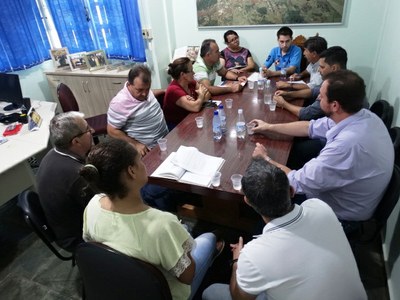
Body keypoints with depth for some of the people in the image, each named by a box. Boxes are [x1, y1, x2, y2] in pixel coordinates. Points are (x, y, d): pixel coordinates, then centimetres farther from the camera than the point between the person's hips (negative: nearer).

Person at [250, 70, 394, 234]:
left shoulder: (348, 144, -39)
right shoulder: (361, 116, -12)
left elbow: (298, 183, -29)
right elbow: (312, 127, 3)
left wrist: (266, 158, -13)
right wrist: (269, 127, 9)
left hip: (340, 216, -7)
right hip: (339, 191, 7)